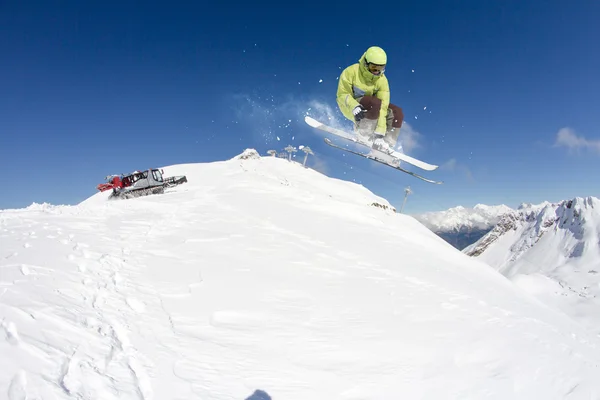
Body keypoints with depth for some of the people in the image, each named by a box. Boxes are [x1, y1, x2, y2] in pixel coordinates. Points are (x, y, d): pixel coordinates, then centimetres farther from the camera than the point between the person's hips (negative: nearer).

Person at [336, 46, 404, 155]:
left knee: (397, 112, -12)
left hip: (371, 107, 5)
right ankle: (362, 132, -20)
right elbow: (342, 94, -17)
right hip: (349, 105, -5)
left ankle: (386, 144, -10)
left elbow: (383, 106, -18)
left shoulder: (382, 80, -11)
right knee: (375, 103, -35)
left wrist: (380, 133, -27)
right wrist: (354, 107, -40)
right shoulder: (351, 72, -18)